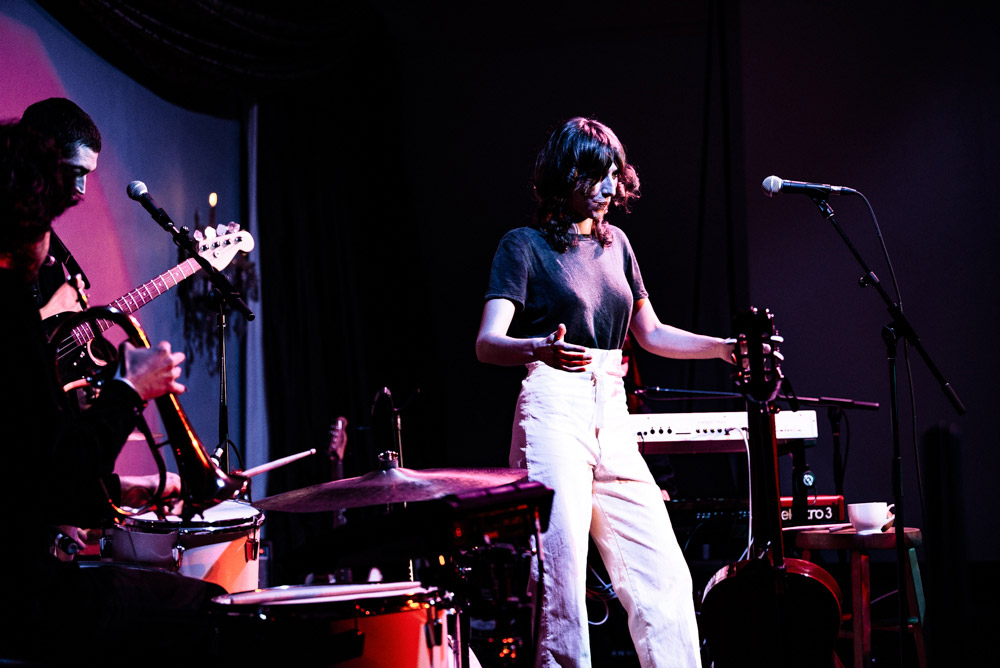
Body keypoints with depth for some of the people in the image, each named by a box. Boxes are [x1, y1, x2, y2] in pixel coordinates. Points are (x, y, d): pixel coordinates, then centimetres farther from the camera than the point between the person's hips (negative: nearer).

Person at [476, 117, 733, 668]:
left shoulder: (614, 243, 17)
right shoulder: (525, 245, -1)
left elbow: (649, 333, 26)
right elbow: (487, 344, -13)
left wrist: (722, 347, 12)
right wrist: (541, 348, -34)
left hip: (612, 416, 6)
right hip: (554, 411, -6)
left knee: (664, 575, 3)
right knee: (560, 581, -11)